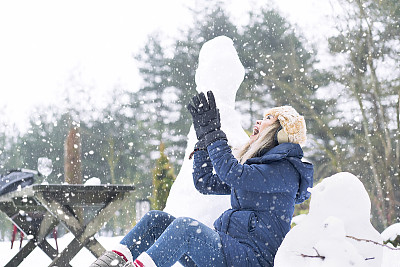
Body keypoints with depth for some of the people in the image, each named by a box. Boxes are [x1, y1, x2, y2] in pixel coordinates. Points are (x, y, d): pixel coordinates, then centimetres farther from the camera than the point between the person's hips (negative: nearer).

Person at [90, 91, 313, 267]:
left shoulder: (285, 170, -7)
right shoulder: (254, 162, 24)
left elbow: (233, 174, -21)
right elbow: (206, 182, 23)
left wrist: (213, 132, -14)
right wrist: (204, 136, 18)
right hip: (225, 245, 9)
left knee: (186, 226, -32)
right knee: (156, 219, -3)